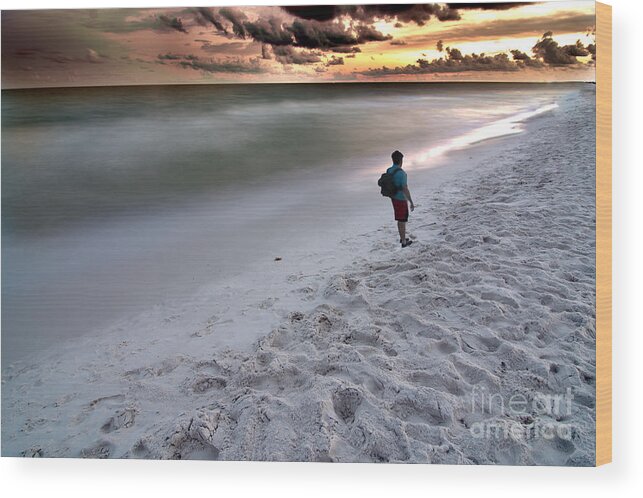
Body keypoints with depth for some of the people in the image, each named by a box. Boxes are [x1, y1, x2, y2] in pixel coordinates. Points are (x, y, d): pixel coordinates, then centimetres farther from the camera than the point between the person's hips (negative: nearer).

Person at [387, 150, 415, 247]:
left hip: (394, 198, 8)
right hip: (401, 199, -8)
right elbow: (405, 189, -25)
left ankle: (402, 238, 35)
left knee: (400, 219, 22)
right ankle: (404, 242, 16)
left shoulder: (389, 171, 0)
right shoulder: (401, 173, -25)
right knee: (402, 221, 4)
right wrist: (411, 203, -18)